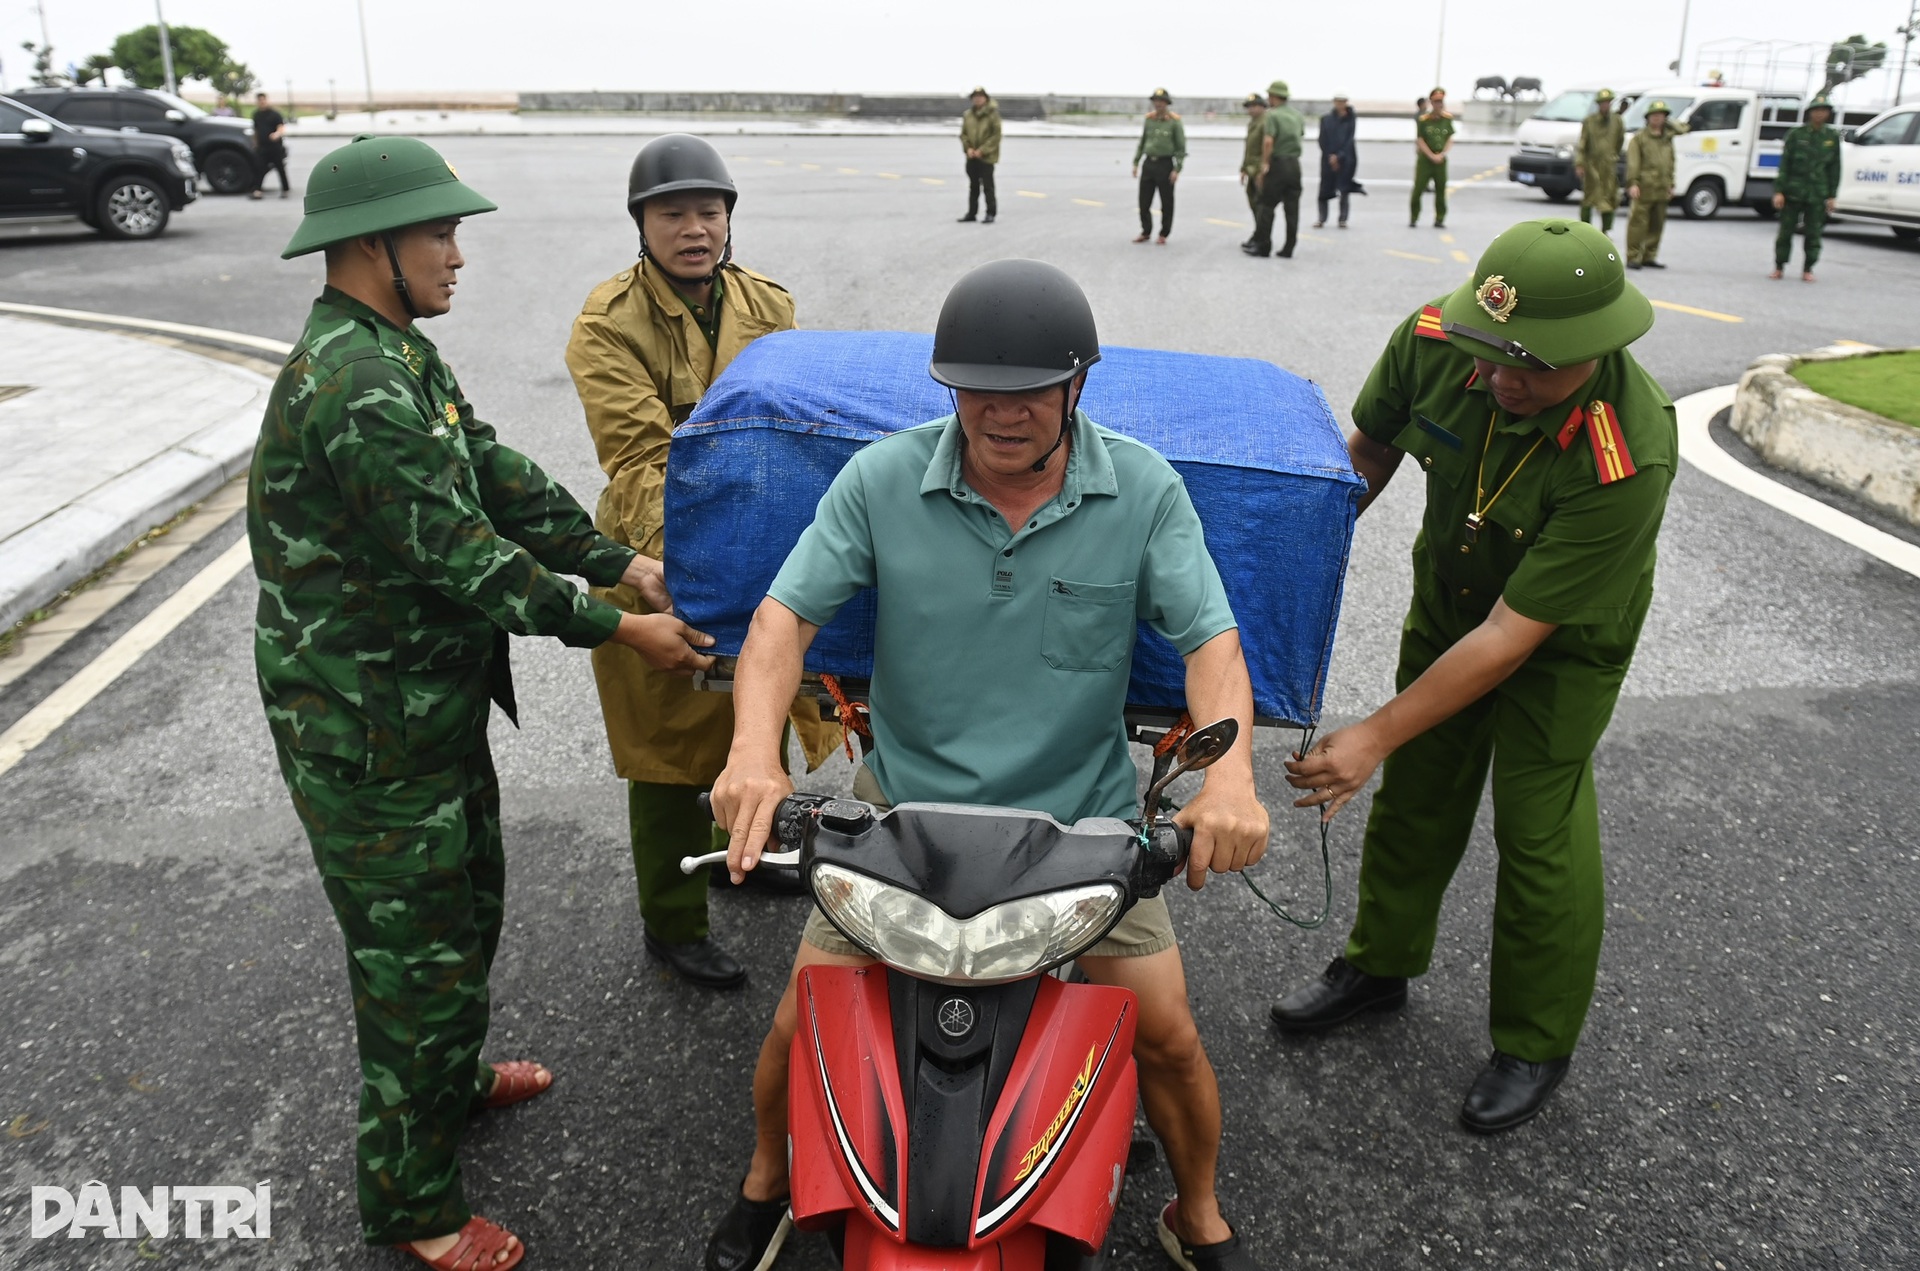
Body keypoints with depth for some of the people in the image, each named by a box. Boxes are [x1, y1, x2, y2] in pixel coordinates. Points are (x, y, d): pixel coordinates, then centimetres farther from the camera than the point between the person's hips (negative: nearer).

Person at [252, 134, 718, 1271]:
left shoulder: (401, 353, 8)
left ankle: (453, 1079, 50)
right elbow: (459, 554, -26)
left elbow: (502, 481, 7)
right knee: (416, 950, 4)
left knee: (469, 899, 26)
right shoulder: (355, 386, -26)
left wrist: (628, 564, 1)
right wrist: (617, 626, -19)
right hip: (369, 729, -10)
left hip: (435, 697, 10)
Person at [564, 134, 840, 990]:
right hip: (664, 566, -5)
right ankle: (672, 926, 27)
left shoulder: (767, 306, 4)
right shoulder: (609, 324, -12)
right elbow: (639, 457, -24)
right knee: (672, 748, 8)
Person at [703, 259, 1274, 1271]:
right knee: (805, 1020, 2)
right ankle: (765, 1186, 35)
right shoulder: (882, 479, -9)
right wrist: (755, 752, -30)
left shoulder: (1144, 491, -9)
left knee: (1164, 1031, 2)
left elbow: (1210, 637, -12)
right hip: (905, 801, 0)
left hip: (1080, 813, 0)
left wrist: (1229, 777, -31)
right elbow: (786, 612, -12)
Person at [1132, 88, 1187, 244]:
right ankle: (1145, 232, 21)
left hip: (1165, 164, -4)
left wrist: (1177, 170, -13)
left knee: (1166, 203, 3)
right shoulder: (1149, 119, 7)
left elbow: (1181, 148, -6)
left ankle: (1163, 235, 14)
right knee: (1144, 201, 6)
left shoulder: (1175, 122, -6)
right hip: (1149, 163, 4)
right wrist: (1136, 162, 9)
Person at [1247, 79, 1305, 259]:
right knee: (1292, 208, 5)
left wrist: (1264, 163, -15)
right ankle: (1288, 248, 6)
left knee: (1267, 206, 0)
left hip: (1277, 163, -6)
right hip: (1294, 164, 6)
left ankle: (1262, 246, 1)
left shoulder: (1272, 115, -10)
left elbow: (1268, 141, -21)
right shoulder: (1297, 115, 12)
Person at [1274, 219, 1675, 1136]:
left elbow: (1511, 636, -35)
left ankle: (1535, 1044, 22)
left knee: (1538, 828, -1)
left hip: (1564, 636, -5)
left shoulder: (1628, 459, -39)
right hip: (1448, 597, 5)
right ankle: (1379, 964, 37)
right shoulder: (1435, 340, -26)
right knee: (1416, 792, 15)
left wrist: (1375, 736, -33)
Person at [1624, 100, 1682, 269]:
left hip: (1662, 190, 6)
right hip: (1645, 187, -6)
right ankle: (1633, 257, -6)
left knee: (1657, 225, 8)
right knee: (1638, 223, -10)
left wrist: (1671, 185, 18)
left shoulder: (1667, 138, 18)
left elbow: (1670, 164, 23)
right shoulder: (1639, 138, 1)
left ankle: (1649, 257, 15)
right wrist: (1632, 183, -17)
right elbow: (1633, 163, -7)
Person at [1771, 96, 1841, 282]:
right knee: (1785, 231, 1)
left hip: (1817, 194, 1)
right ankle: (1779, 268, 11)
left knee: (1813, 234, 3)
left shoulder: (1832, 138, 6)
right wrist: (1779, 191, -8)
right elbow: (1784, 164, -1)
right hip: (1793, 191, -1)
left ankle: (1807, 270, 11)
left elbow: (1835, 168, 7)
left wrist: (1831, 196, 2)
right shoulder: (1796, 135, 0)